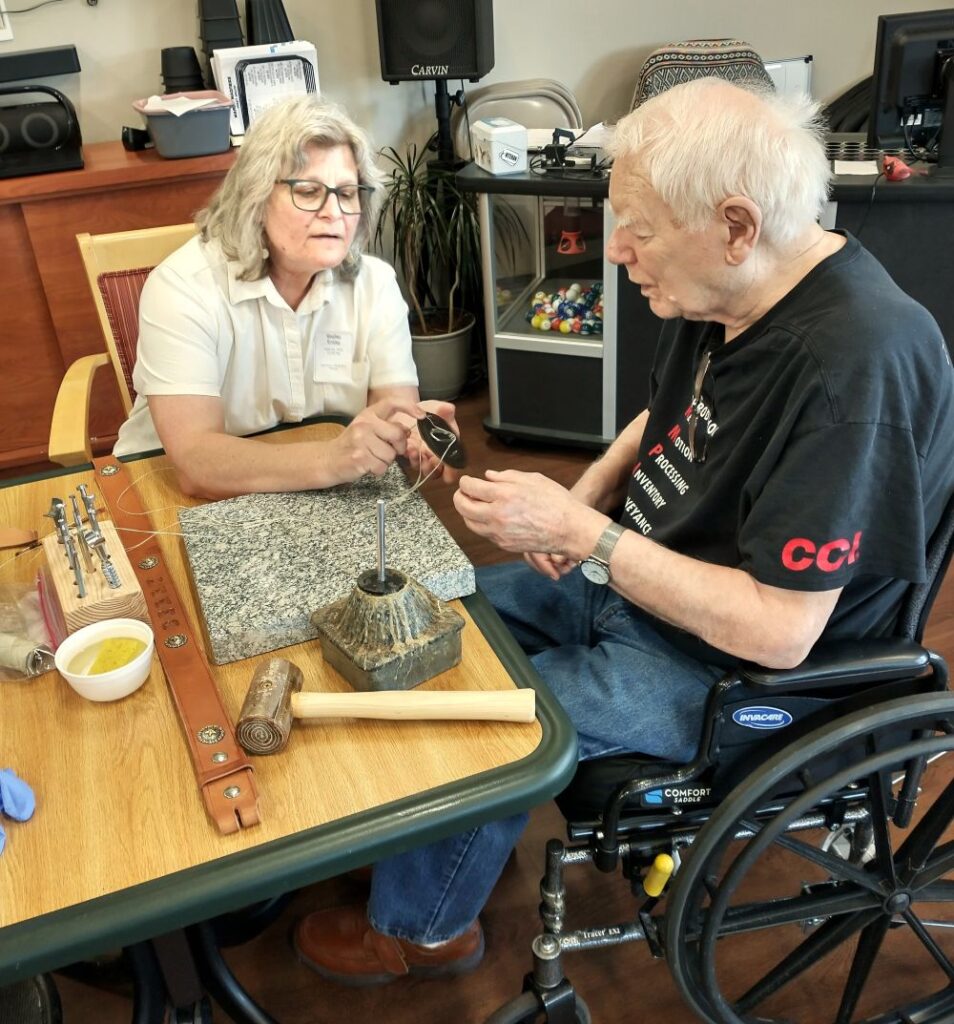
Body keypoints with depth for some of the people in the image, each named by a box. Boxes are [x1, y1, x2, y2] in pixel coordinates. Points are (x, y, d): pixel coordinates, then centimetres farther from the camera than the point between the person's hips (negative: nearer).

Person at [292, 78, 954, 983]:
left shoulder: (854, 364, -32)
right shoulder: (717, 294, -6)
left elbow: (779, 631, -31)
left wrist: (580, 533, -28)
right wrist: (586, 494, -5)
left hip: (724, 665, -8)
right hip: (628, 576, 9)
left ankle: (421, 928, 19)